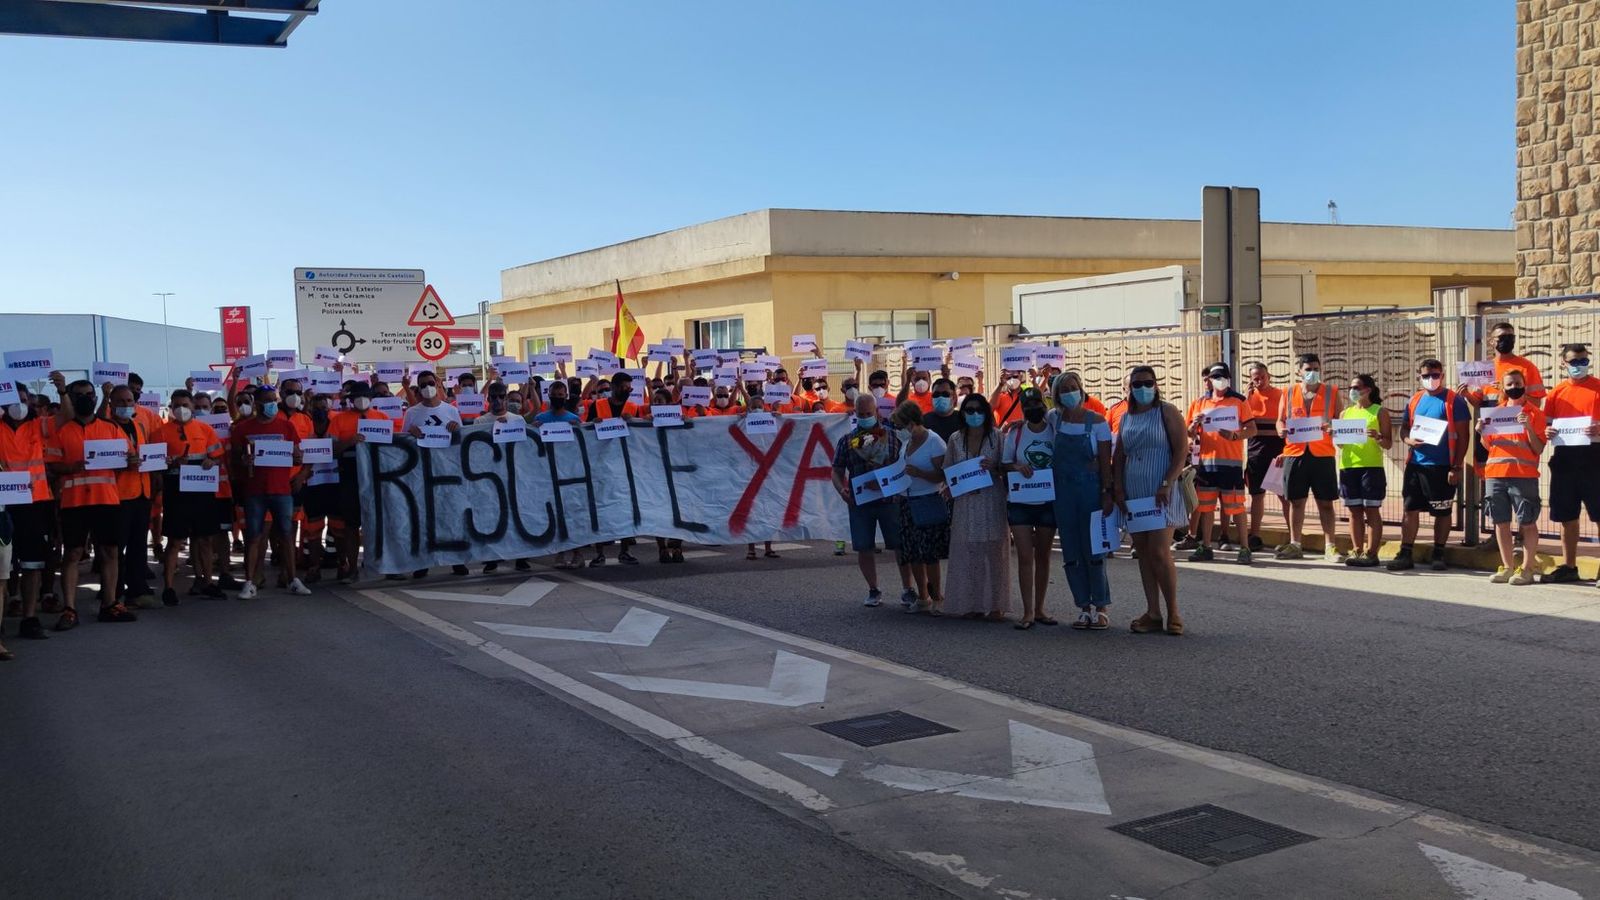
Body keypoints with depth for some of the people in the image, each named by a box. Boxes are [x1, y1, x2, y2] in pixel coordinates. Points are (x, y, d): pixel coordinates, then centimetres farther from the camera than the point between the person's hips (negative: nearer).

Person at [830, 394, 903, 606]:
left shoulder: (892, 436, 4)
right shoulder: (847, 441, 7)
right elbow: (837, 471, 8)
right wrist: (842, 490, -11)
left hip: (890, 500, -1)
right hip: (859, 502, 2)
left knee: (900, 545, 1)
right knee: (863, 548, 4)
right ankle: (873, 591, 19)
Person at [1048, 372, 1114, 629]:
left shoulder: (1097, 421, -5)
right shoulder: (1054, 418, 4)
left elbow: (1105, 460, -6)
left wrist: (1107, 493, -12)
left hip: (1090, 489, -4)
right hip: (1062, 490, 4)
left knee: (1093, 549, -3)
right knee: (1071, 553, 4)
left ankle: (1101, 607, 5)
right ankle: (1084, 608, 12)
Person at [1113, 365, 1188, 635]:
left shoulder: (1167, 412, -2)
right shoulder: (1126, 417, 14)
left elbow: (1182, 449, -9)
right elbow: (1118, 456, 17)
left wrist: (1167, 484, -17)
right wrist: (1118, 489, 5)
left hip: (1160, 494, -6)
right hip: (1133, 494, 6)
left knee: (1159, 552, -12)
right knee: (1143, 554, 5)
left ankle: (1173, 613, 1)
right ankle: (1153, 613, 10)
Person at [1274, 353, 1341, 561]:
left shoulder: (1332, 393, 5)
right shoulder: (1289, 394, 9)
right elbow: (1280, 420, 12)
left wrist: (1334, 428, -18)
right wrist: (1281, 429, -11)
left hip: (1322, 455, -1)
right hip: (1295, 453, 2)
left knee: (1325, 502, 1)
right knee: (1296, 501, 6)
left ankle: (1329, 546, 6)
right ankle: (1295, 544, 14)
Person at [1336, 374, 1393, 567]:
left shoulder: (1379, 412, 3)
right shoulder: (1345, 413, 15)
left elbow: (1388, 444, 1)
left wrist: (1378, 438, -20)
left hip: (1371, 466, -4)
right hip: (1348, 466, 4)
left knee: (1371, 510, -3)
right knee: (1354, 511, 6)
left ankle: (1371, 553, -1)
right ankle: (1356, 551, 10)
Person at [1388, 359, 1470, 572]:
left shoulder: (1454, 401, -3)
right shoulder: (1414, 400, 12)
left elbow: (1463, 436, -5)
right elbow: (1404, 428, 17)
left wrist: (1457, 467, -11)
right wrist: (1408, 439, -8)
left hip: (1442, 467, -4)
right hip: (1415, 465, 4)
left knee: (1442, 512, 6)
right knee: (1410, 509, 4)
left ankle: (1439, 555, 16)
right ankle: (1406, 554, 9)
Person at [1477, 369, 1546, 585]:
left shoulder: (1534, 413, 2)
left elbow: (1539, 449, -4)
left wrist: (1528, 426, -16)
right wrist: (1482, 433, 0)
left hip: (1523, 475, -4)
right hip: (1495, 474, 4)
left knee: (1527, 523, -2)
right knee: (1501, 523, 6)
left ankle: (1526, 569, 3)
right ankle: (1507, 567, 14)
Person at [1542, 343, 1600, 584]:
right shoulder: (1557, 392, 12)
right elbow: (1546, 424, 16)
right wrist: (1546, 432, -6)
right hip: (1564, 458, 4)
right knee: (1566, 516, 10)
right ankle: (1568, 566, 20)